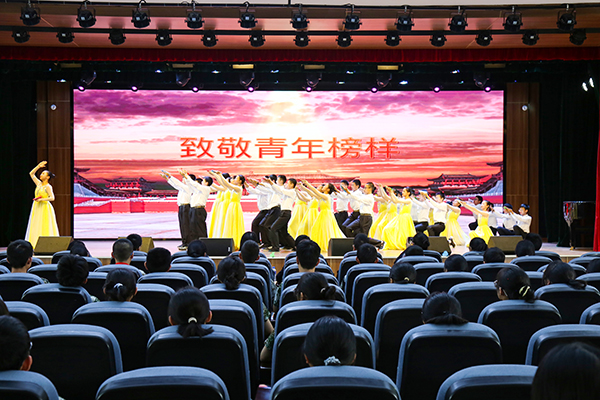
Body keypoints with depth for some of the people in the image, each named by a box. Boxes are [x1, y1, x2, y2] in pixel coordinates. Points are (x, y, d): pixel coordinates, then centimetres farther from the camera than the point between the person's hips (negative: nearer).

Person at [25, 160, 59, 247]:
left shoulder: (48, 187, -7)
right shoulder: (39, 183, 13)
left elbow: (52, 198, -16)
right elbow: (31, 173, 19)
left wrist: (42, 199, -23)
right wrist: (38, 166, 12)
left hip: (44, 208, -7)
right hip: (36, 208, 7)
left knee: (45, 228, -10)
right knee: (35, 229, 3)